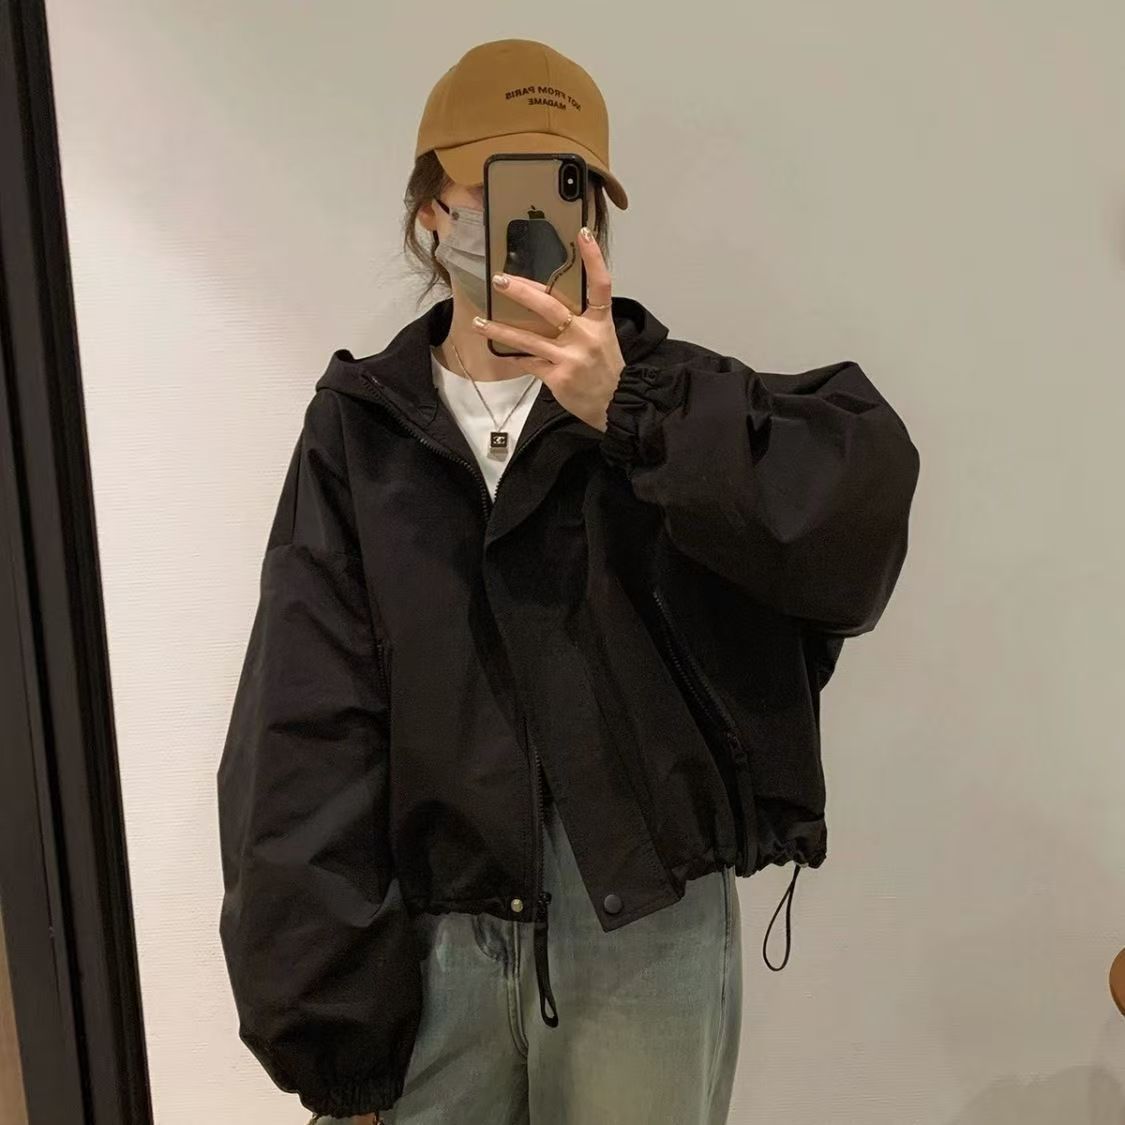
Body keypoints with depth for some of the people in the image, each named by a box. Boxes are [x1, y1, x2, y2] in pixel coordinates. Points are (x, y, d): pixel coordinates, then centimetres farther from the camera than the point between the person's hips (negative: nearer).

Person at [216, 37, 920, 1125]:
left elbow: (860, 494, -20)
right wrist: (318, 1015, -4)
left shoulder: (667, 394, -2)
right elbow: (302, 742, -3)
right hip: (432, 939, 1)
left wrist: (630, 413, -29)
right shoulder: (360, 430, 0)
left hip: (648, 927, 0)